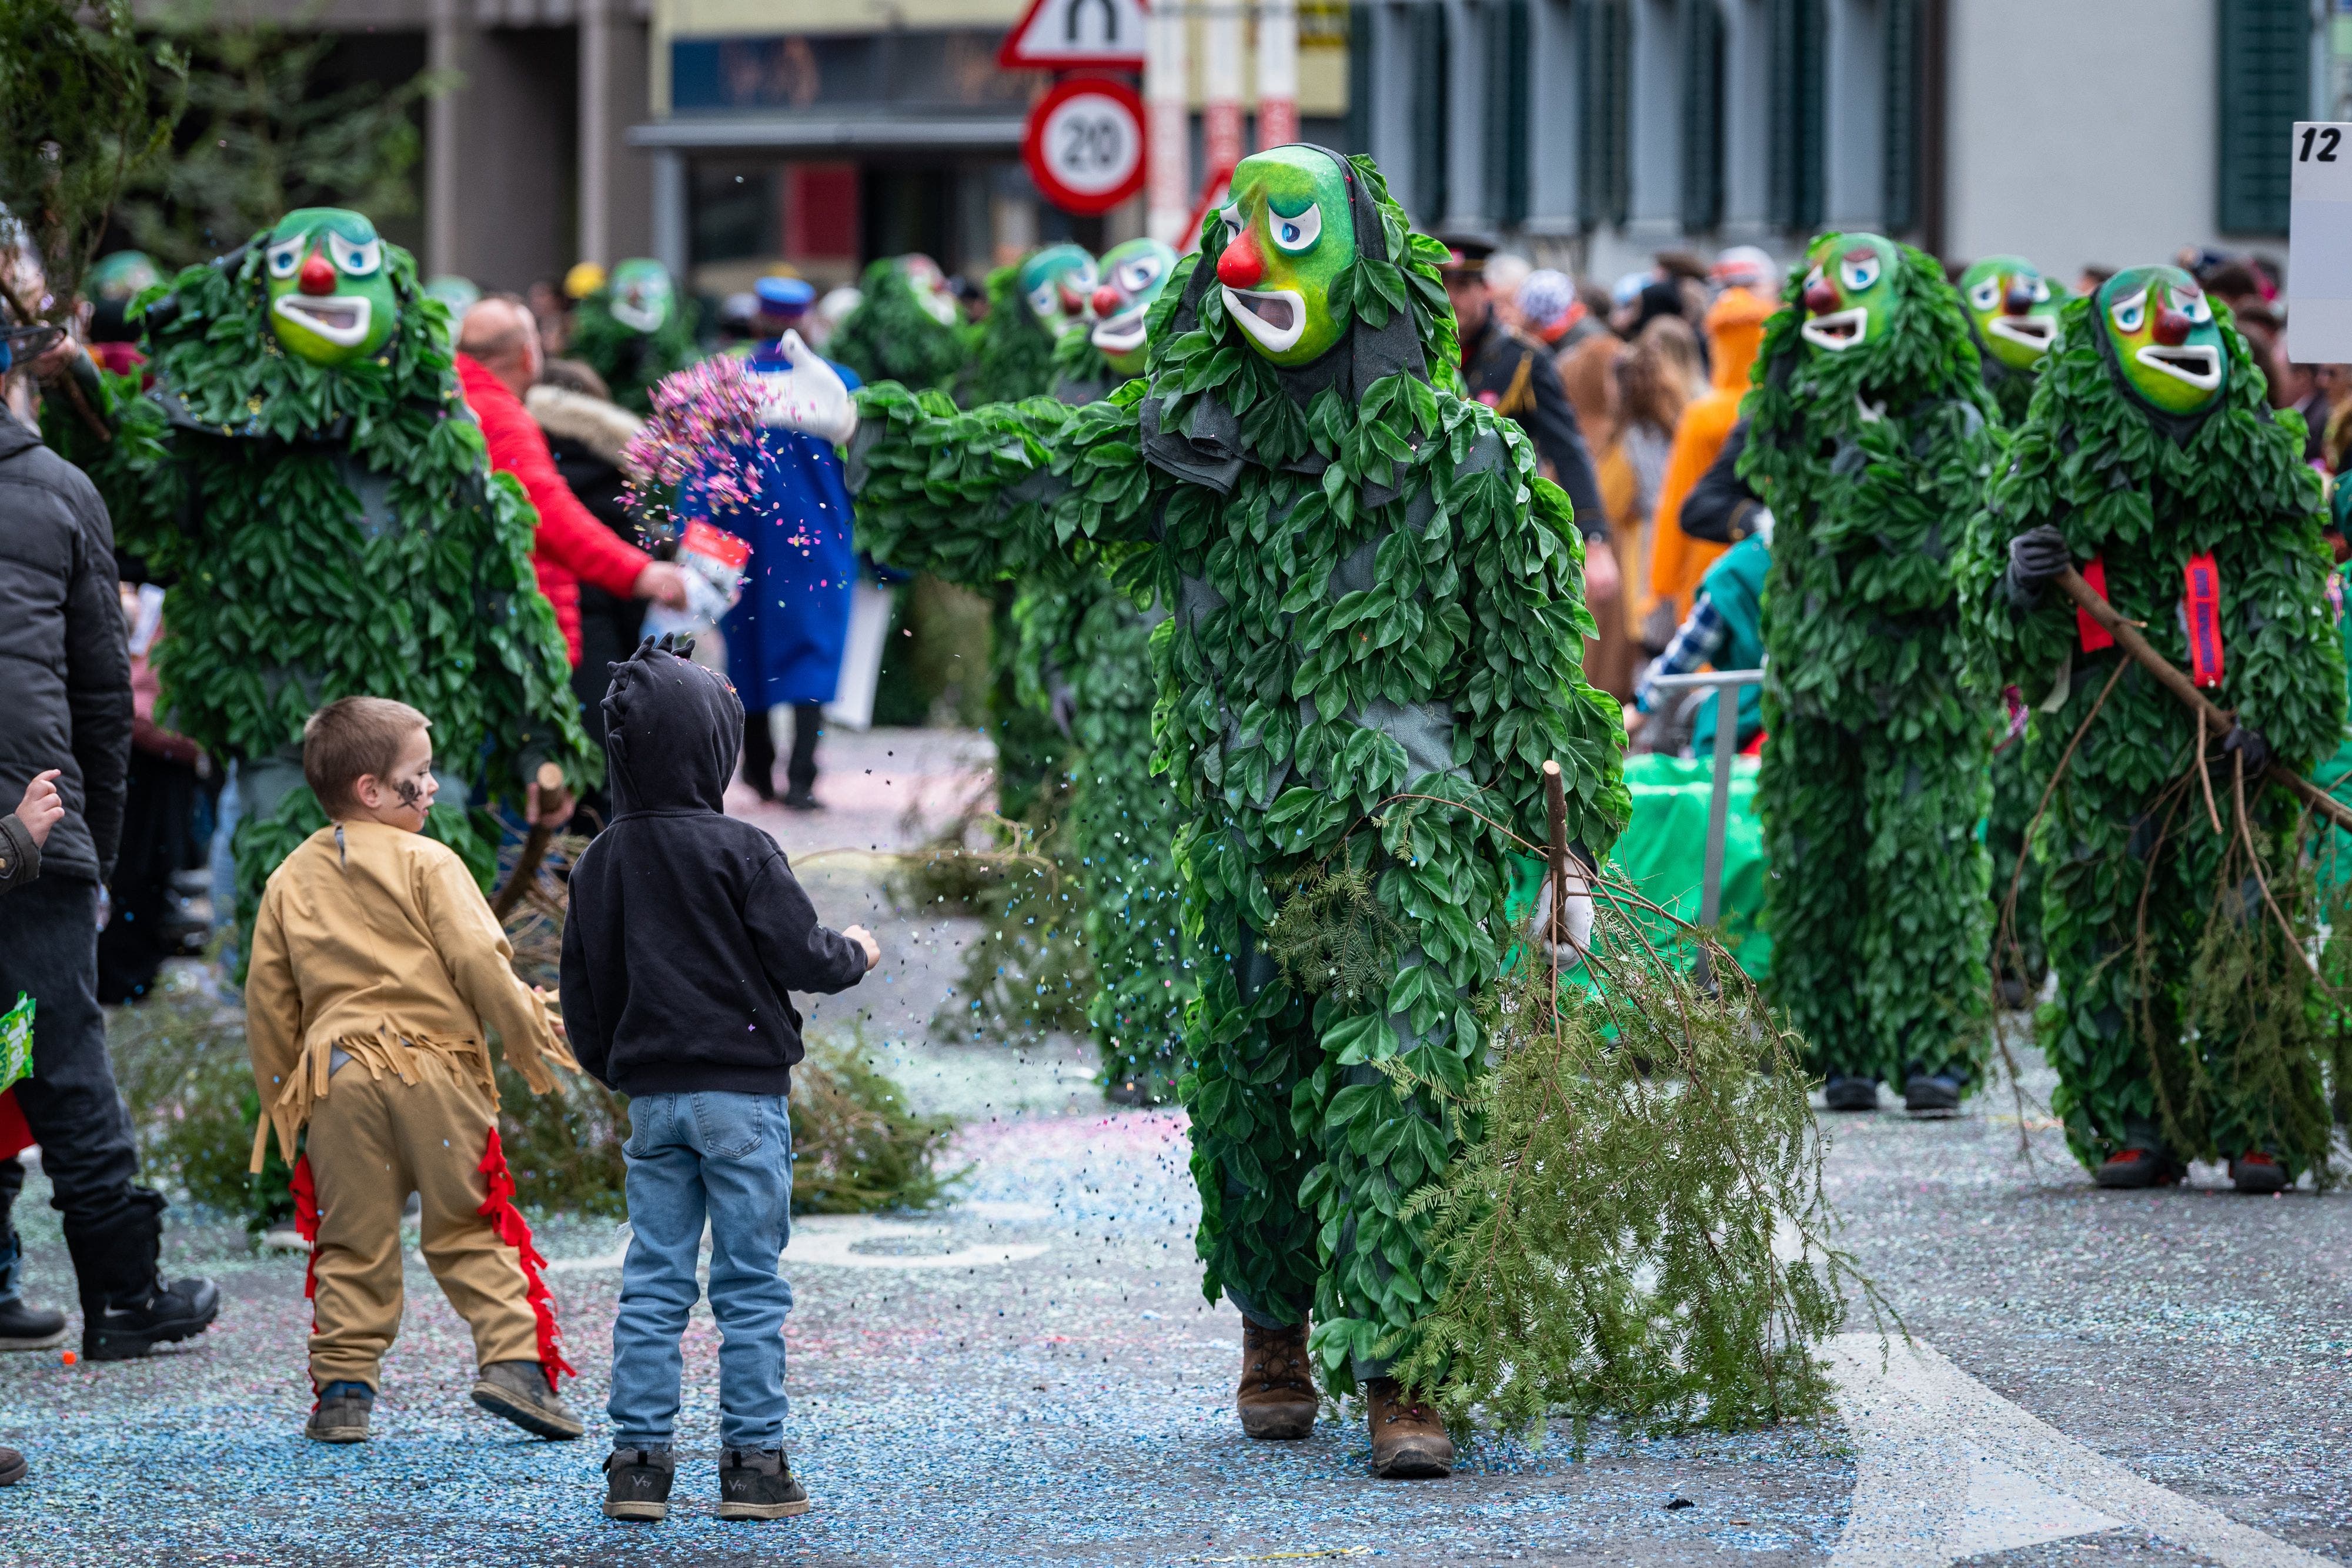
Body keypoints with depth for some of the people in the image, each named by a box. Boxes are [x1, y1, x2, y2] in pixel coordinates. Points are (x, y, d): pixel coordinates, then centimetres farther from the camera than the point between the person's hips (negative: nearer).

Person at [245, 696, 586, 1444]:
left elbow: (267, 997, 13)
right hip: (434, 1071, -3)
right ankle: (514, 1360, -6)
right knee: (469, 1229, 4)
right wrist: (530, 1043, 3)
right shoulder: (426, 863, -3)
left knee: (352, 1243, 9)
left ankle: (343, 1389, 6)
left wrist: (280, 1096, 21)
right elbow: (480, 962, -9)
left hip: (336, 1077, 3)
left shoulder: (290, 879, 11)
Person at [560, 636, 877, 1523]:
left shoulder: (599, 864, 5)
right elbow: (801, 957, -10)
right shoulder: (738, 852, -12)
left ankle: (638, 1461, 5)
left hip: (651, 1096, 5)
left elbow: (583, 994, 11)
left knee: (651, 1284, 8)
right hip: (743, 1092, -5)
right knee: (751, 1285, 1)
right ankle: (754, 1464, 1)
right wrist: (856, 954, 12)